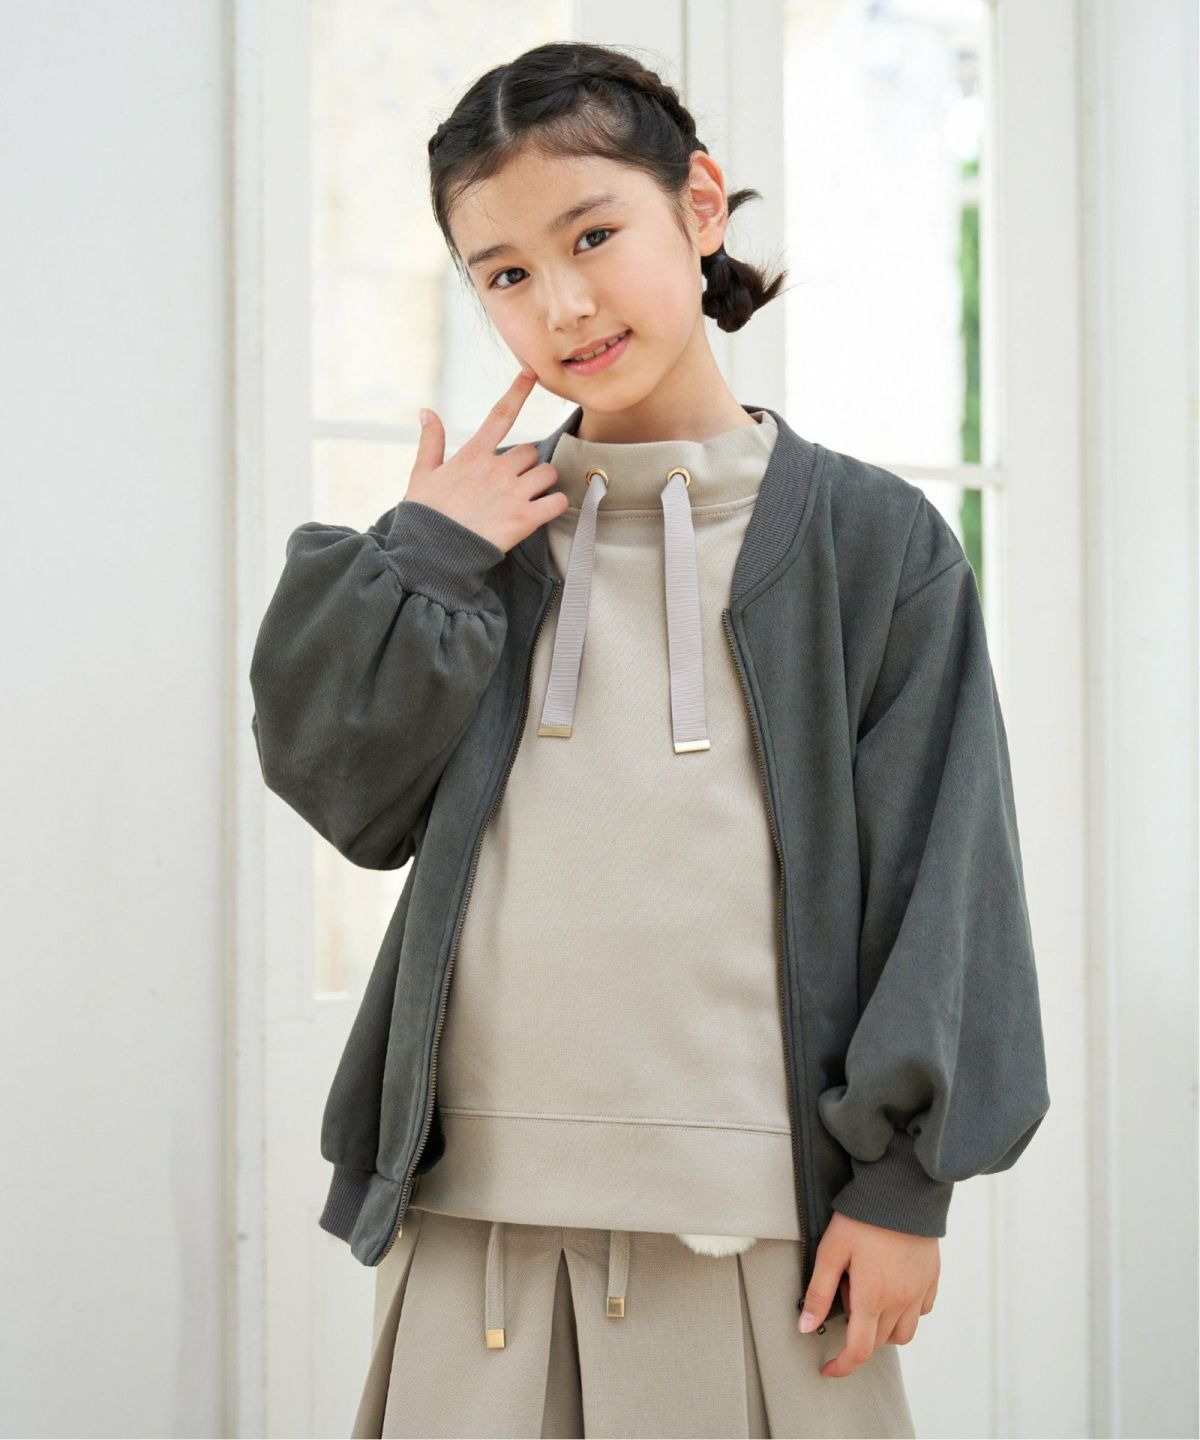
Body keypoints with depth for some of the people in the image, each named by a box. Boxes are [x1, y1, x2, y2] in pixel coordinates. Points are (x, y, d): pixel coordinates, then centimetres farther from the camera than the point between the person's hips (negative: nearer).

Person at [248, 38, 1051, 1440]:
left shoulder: (867, 536, 1)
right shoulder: (486, 526, 10)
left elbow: (939, 875, 0)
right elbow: (349, 796, 7)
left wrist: (903, 1182, -4)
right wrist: (421, 559, -4)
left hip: (751, 1217, -2)